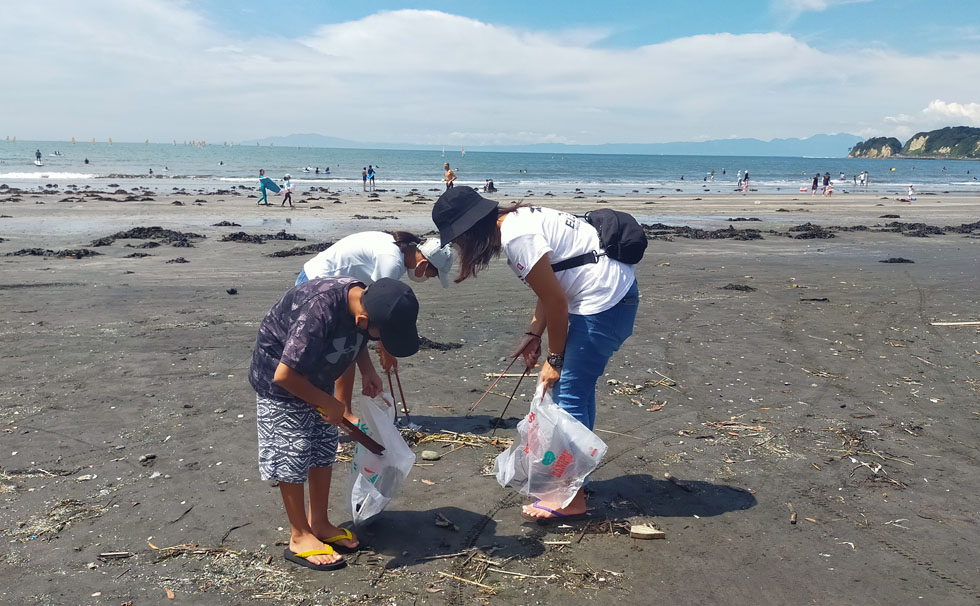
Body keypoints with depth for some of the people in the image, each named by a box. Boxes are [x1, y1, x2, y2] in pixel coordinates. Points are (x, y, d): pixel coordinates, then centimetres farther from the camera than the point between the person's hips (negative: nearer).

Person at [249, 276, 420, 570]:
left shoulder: (365, 301, -17)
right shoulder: (319, 312, -40)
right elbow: (284, 375, -33)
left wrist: (368, 371, -8)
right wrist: (328, 404, -22)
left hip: (316, 379, 8)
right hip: (280, 382, -8)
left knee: (324, 451, 12)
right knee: (292, 458, -1)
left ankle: (319, 524, 26)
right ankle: (300, 538, 13)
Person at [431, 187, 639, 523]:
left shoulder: (517, 237, -20)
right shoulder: (518, 219, 11)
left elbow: (556, 302, -16)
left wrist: (554, 359, -5)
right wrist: (533, 335, 9)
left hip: (606, 300, -10)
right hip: (615, 291, 10)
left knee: (570, 392, -6)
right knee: (574, 384, 17)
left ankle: (571, 499, 2)